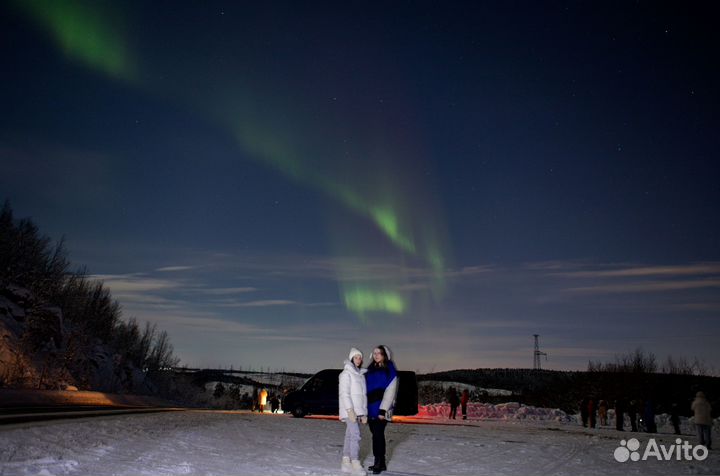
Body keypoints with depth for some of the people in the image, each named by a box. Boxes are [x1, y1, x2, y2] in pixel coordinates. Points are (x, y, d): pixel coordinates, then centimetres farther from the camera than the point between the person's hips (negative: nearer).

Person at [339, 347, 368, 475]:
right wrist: (350, 410, -21)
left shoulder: (361, 374, 17)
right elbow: (344, 393, -13)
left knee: (350, 435, 8)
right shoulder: (346, 373, -6)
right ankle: (356, 464, -14)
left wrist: (364, 413, 14)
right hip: (349, 410, -7)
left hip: (357, 410, 7)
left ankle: (346, 463, 11)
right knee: (355, 435, -14)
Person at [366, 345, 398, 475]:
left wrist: (383, 409, -17)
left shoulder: (390, 370, -5)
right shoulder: (370, 369, 15)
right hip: (371, 408, 6)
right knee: (377, 434, 10)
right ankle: (381, 463, 17)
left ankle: (379, 462, -2)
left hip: (380, 408, -6)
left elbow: (390, 391, -11)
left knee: (377, 434, -8)